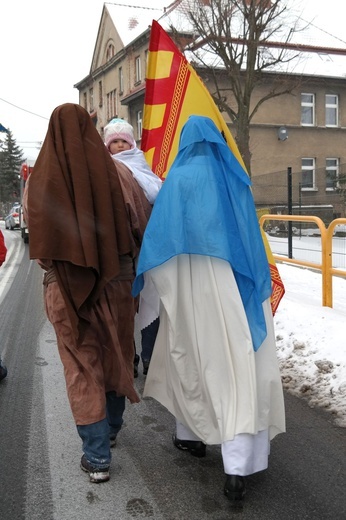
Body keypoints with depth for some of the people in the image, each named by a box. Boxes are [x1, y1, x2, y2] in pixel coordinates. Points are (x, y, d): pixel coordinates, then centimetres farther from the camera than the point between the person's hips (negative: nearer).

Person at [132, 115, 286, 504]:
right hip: (240, 285, 3)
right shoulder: (236, 180, 10)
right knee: (239, 364, -1)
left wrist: (148, 277, 4)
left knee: (191, 357, 16)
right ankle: (237, 467, -5)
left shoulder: (180, 178, -3)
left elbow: (161, 235, -7)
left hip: (197, 287, -3)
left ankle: (189, 434, 33)